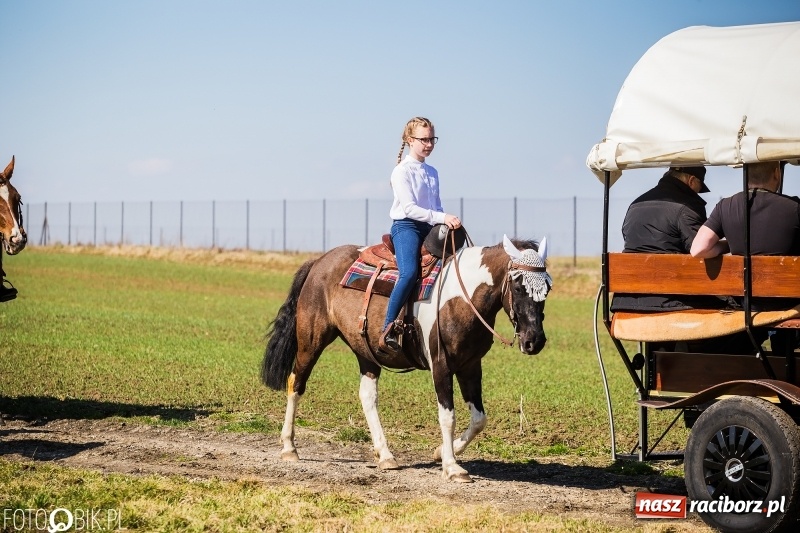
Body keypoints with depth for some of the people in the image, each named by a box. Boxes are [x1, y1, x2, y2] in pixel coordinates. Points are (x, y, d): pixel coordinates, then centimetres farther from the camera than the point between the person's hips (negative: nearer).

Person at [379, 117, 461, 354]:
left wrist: (446, 222, 2)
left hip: (431, 228, 8)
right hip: (406, 227, -8)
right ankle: (388, 329, -32)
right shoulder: (402, 171, -4)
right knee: (409, 273, -31)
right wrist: (442, 218, -21)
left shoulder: (432, 172, 19)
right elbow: (409, 208, -14)